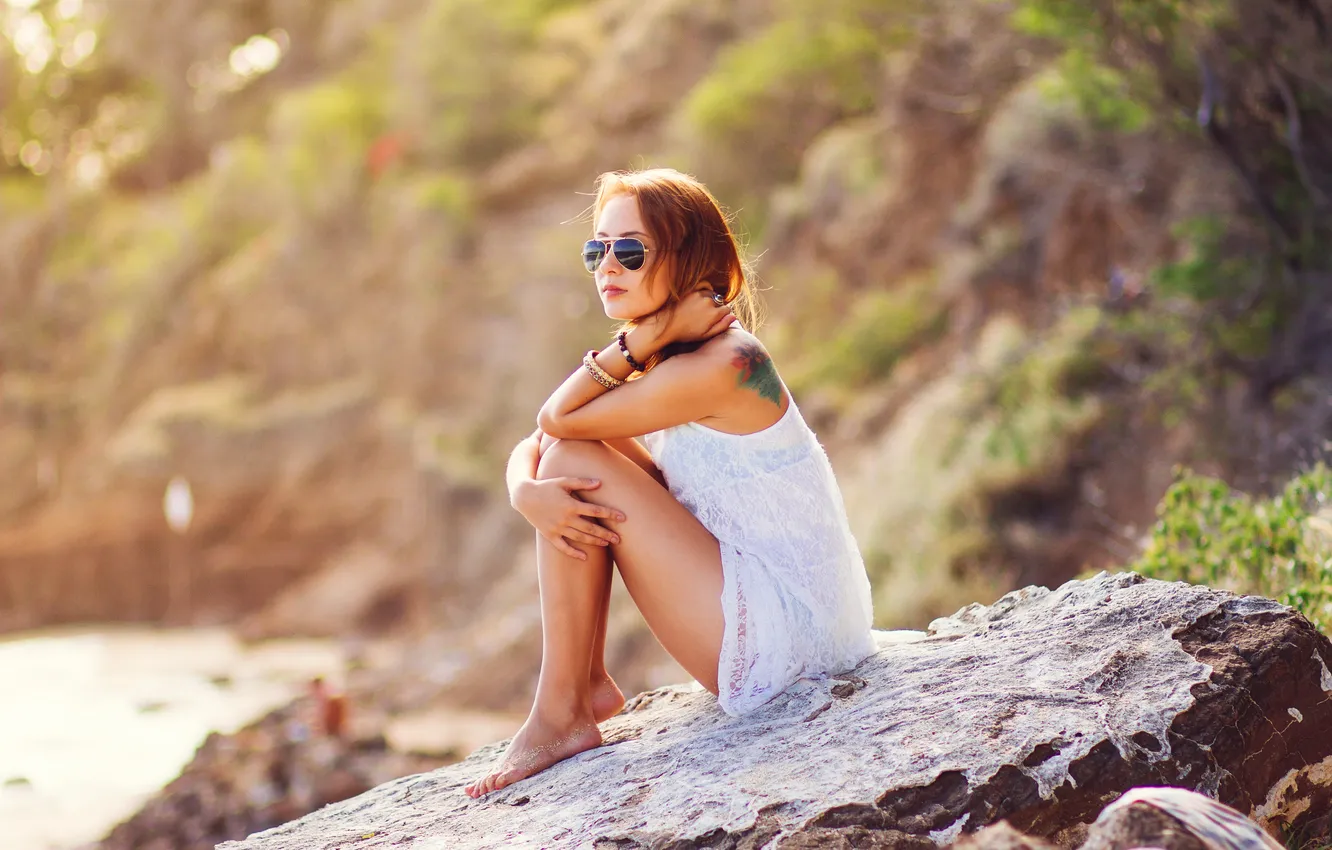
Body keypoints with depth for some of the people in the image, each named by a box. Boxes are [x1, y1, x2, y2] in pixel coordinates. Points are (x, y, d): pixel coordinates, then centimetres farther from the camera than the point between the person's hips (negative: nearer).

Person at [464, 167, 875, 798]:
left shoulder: (720, 366, -20)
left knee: (576, 462, -13)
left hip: (788, 625, -9)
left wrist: (637, 341, -13)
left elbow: (557, 420, -16)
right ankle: (590, 684, 7)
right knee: (561, 475, 7)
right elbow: (531, 447, 4)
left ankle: (561, 716, -6)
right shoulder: (664, 361, 9)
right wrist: (528, 492, -17)